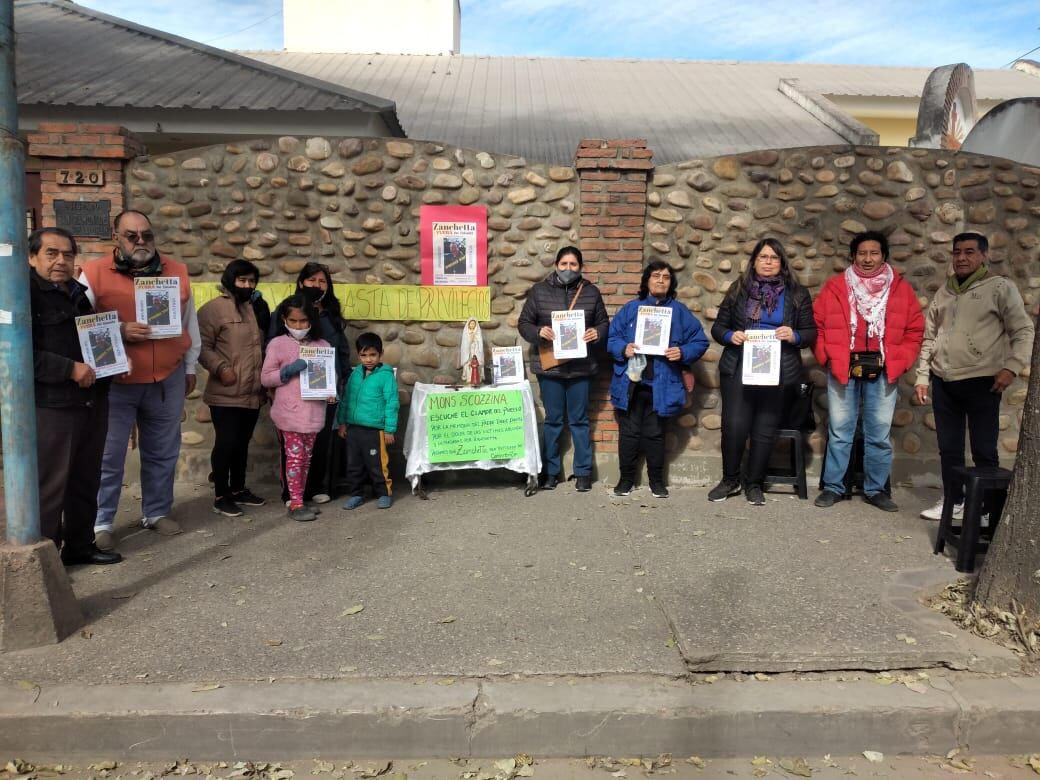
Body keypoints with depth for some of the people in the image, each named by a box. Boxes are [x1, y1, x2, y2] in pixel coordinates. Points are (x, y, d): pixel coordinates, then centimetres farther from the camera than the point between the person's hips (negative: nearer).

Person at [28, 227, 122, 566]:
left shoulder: (79, 293, 17)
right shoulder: (25, 293, -7)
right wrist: (70, 369, -21)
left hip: (91, 401, 8)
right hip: (50, 406, -8)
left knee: (86, 480, 14)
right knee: (50, 485, -2)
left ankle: (80, 545, 27)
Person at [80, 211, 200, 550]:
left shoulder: (177, 272, 7)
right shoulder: (95, 273, -3)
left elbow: (190, 324, 14)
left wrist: (190, 367, 15)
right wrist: (119, 331, -19)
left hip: (167, 380, 3)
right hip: (115, 381, -3)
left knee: (162, 452, 12)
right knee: (108, 454, 2)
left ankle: (157, 512, 26)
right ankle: (100, 522, 14)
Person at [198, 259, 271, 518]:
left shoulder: (256, 308, 16)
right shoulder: (214, 308, -6)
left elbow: (265, 344, 22)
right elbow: (202, 346, -14)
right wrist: (221, 368, -23)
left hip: (253, 394, 7)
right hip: (226, 394, -7)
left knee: (242, 443, 15)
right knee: (226, 443, -3)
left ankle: (238, 489, 26)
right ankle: (221, 496, 7)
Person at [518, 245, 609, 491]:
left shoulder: (591, 292, 5)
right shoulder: (539, 290, 2)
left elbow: (604, 322, 11)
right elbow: (524, 323, 4)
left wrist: (597, 332, -11)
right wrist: (538, 332, -16)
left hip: (580, 367, 0)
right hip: (549, 367, 0)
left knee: (579, 421, 8)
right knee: (552, 420, 8)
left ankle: (583, 472, 17)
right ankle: (551, 471, 20)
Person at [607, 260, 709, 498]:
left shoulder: (679, 311, 6)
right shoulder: (630, 309, 7)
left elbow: (700, 341, 5)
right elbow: (611, 337, 6)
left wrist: (683, 352, -13)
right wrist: (623, 349, -14)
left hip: (662, 386, 0)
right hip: (631, 383, 1)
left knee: (655, 433, 8)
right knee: (629, 432, 6)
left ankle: (656, 480, 22)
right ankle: (626, 478, 19)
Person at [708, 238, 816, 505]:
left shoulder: (797, 294, 8)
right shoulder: (739, 290, 8)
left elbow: (811, 333, 7)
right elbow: (718, 327, 10)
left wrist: (794, 336, -14)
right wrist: (730, 335, -12)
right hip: (738, 369, 0)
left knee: (765, 428, 3)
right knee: (734, 425, -7)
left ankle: (754, 484, 18)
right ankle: (730, 480, 13)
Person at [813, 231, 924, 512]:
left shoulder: (901, 289, 7)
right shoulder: (835, 286, 3)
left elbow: (914, 330, 8)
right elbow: (817, 325, 5)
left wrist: (900, 361, -2)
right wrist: (827, 356, -4)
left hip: (883, 371, 1)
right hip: (842, 369, -1)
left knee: (879, 435, 7)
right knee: (839, 432, 5)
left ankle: (876, 489, 19)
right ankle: (832, 487, 14)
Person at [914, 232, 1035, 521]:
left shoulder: (1001, 287, -2)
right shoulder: (944, 291, 13)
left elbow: (1023, 331, -5)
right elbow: (928, 337, 14)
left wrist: (1011, 367, -18)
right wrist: (922, 377, 9)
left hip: (982, 381, -5)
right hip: (943, 382, 5)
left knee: (984, 450, 1)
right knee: (948, 448, 11)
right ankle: (954, 501, 24)